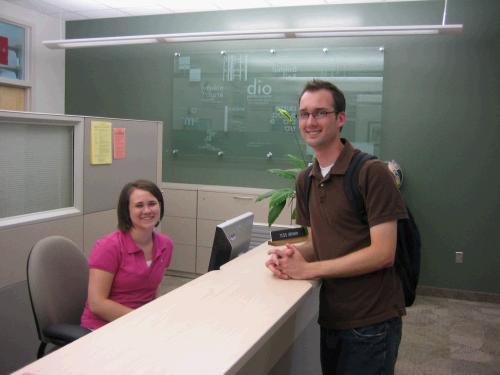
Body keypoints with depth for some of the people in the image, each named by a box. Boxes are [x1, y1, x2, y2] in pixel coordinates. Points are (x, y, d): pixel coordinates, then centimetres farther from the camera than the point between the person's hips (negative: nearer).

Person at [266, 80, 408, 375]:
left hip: (371, 322, -6)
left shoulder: (372, 173, -16)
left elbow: (383, 253, -19)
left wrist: (308, 269, -19)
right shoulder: (305, 180, 6)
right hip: (328, 317, 6)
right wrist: (291, 254, -10)